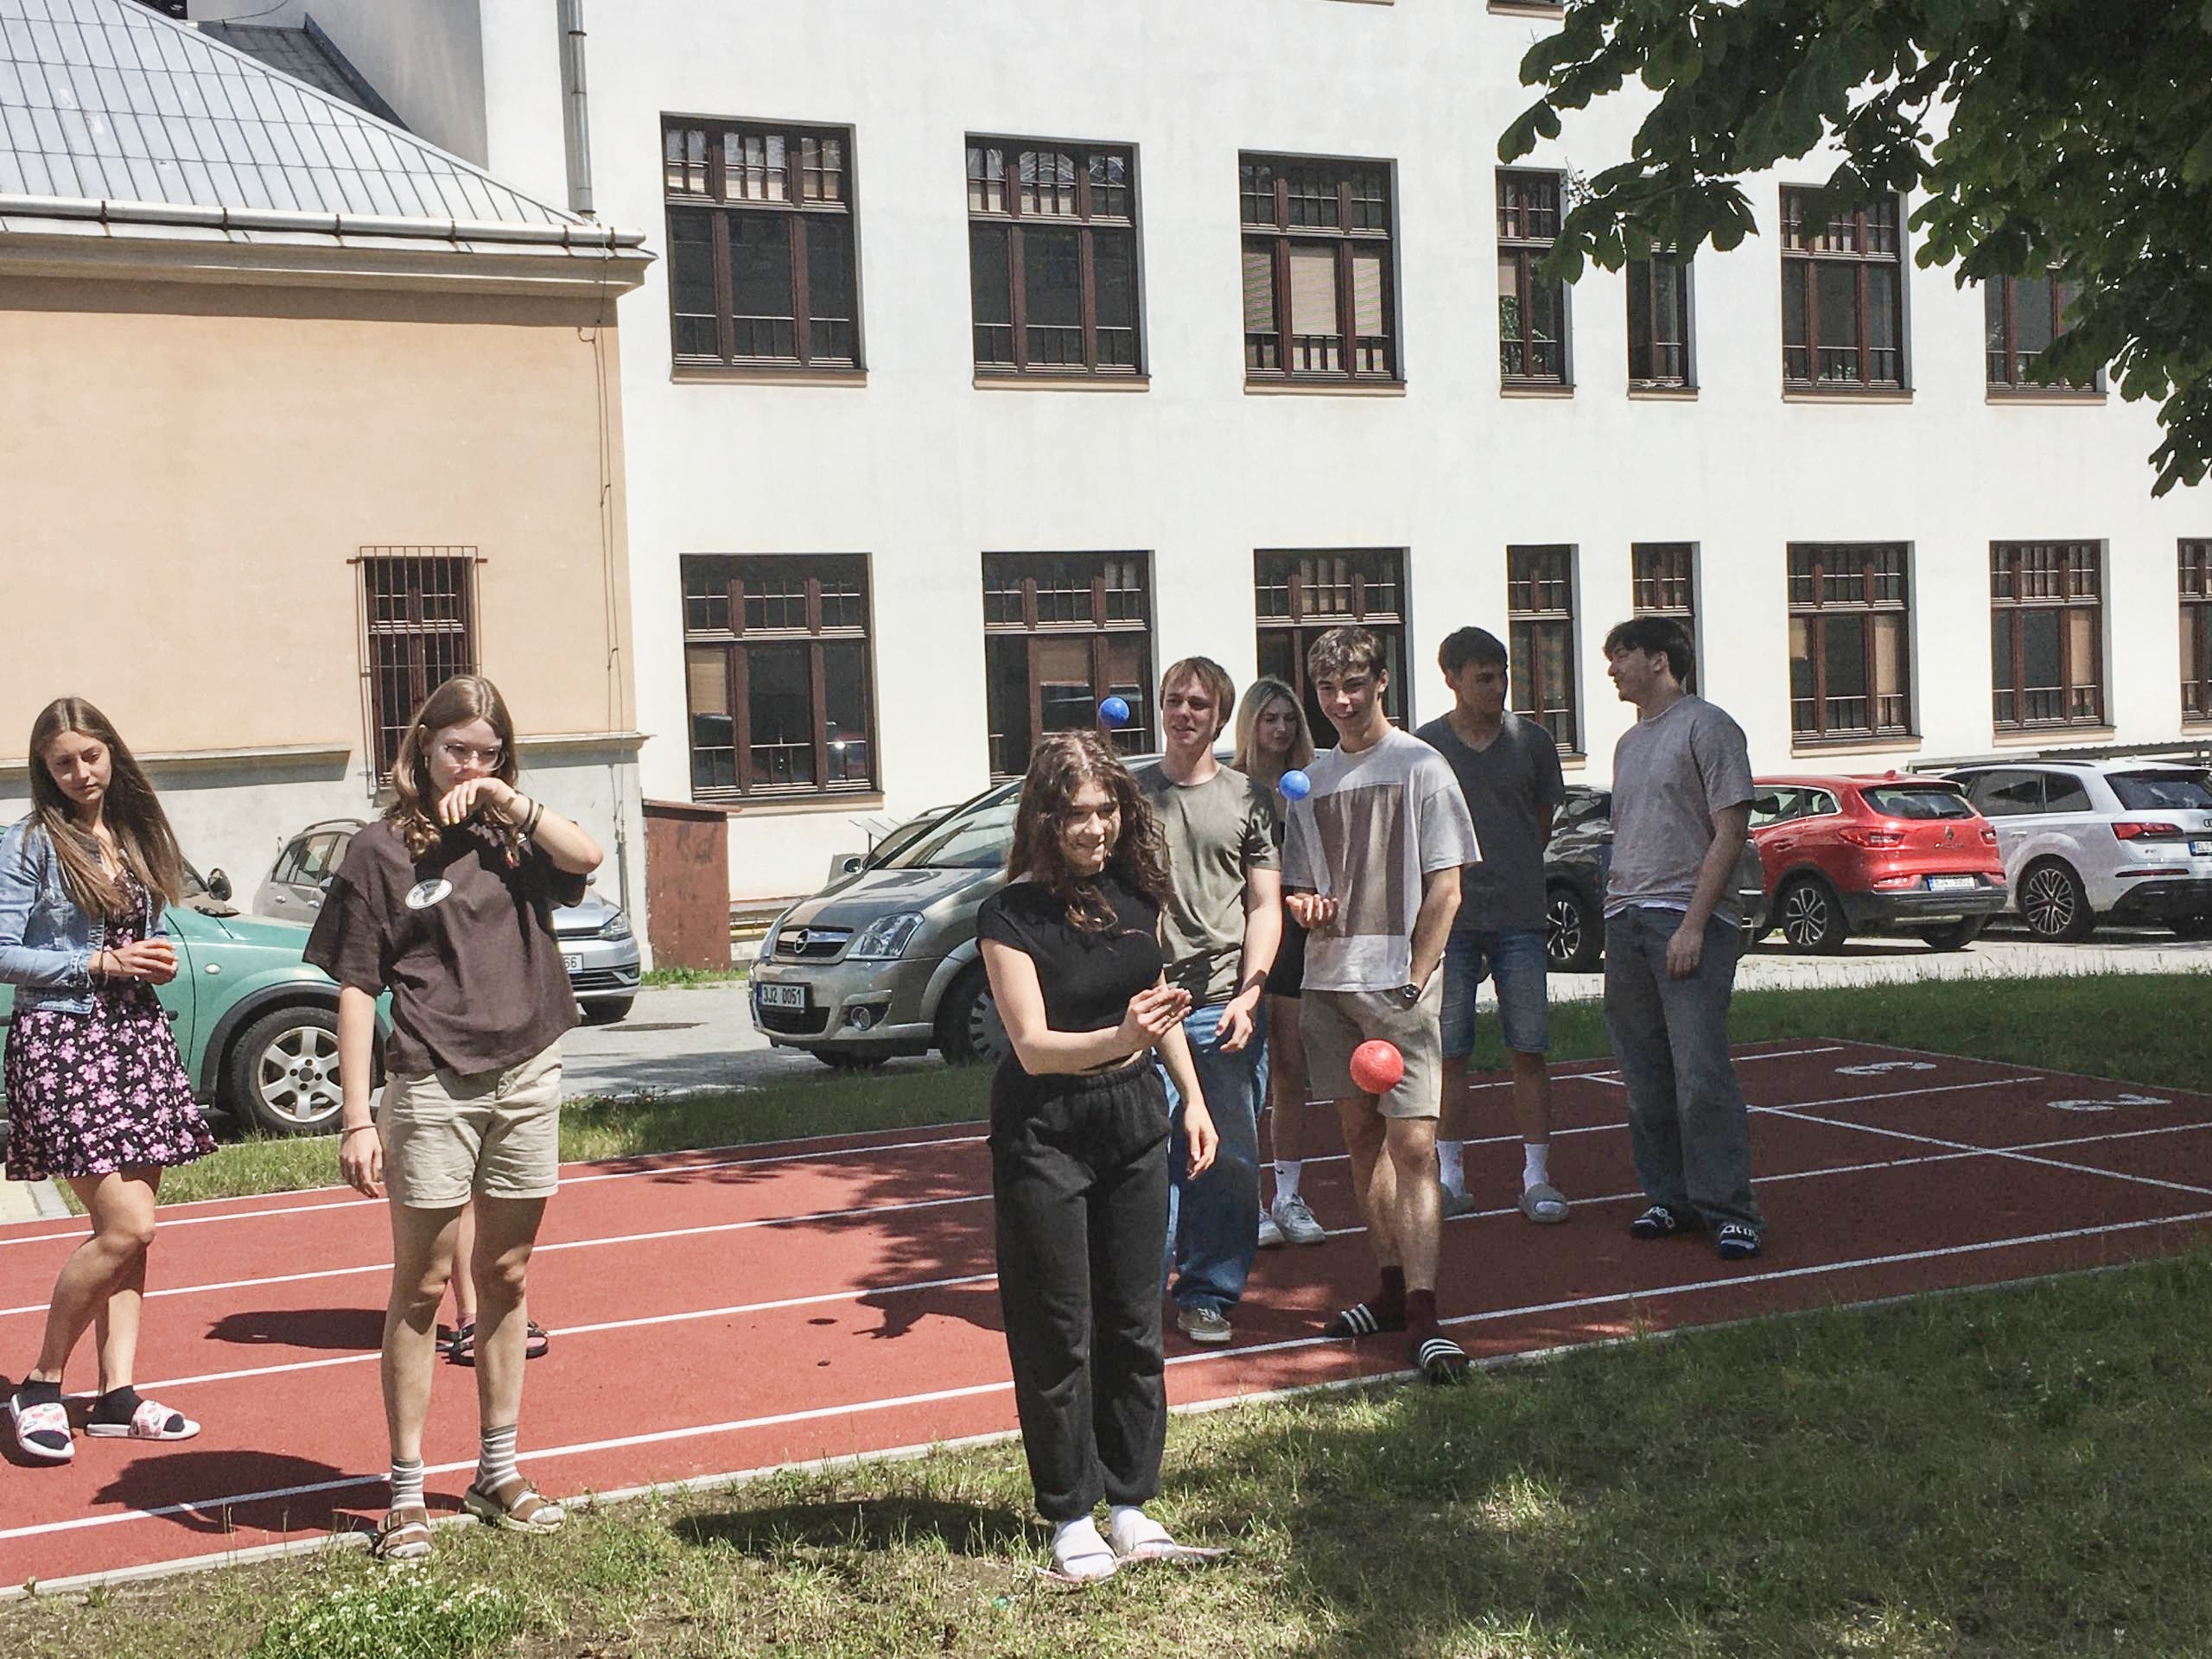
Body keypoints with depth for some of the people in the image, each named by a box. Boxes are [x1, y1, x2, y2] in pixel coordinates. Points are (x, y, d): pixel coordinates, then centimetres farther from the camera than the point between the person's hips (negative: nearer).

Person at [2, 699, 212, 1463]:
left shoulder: (137, 838, 13)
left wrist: (159, 963, 1)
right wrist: (101, 964, -14)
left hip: (138, 1035, 6)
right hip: (62, 1039, -6)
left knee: (129, 1230, 5)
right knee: (125, 1226, -12)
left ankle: (117, 1394, 12)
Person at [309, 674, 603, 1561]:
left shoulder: (508, 835, 10)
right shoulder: (384, 849, -1)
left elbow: (586, 855, -11)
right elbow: (356, 989, -4)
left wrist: (503, 798, -10)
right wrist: (357, 1116, -10)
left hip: (528, 1078, 4)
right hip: (432, 1087, -4)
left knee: (504, 1278, 12)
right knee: (422, 1287, 2)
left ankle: (498, 1472, 23)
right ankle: (407, 1491, 10)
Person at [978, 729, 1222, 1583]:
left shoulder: (1136, 889, 0)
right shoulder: (1011, 915, -16)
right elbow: (1032, 1045, -23)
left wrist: (1192, 1097, 12)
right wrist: (1118, 1039, -40)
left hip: (1134, 1120, 5)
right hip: (1044, 1131, -5)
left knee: (1133, 1321, 10)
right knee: (1059, 1334, 2)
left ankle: (1131, 1502, 22)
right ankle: (1070, 1517, 14)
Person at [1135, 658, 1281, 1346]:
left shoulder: (1249, 800, 8)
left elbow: (1265, 907, 6)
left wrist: (1247, 996, -5)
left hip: (1226, 1007, 0)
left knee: (1227, 1158, 1)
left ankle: (1207, 1294, 12)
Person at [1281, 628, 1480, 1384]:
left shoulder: (1420, 767, -2)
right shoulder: (1313, 780, 14)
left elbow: (1445, 888, -5)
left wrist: (1413, 980, -11)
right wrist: (1304, 905, -4)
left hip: (1398, 982, -6)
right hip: (1327, 980, 6)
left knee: (1412, 1144, -11)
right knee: (1360, 1135, 10)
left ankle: (1423, 1315, -13)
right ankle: (1391, 1289, 19)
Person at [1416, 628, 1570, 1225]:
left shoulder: (1532, 741, 6)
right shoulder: (1423, 747, 2)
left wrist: (1508, 877, 11)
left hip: (1519, 919, 1)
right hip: (1449, 921, -1)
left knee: (1528, 1052, 0)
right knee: (1449, 1056, 3)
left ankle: (1536, 1177, 7)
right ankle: (1451, 1177, 13)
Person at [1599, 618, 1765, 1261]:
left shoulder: (1706, 727, -3)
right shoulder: (1629, 742, 22)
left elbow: (1729, 834, -9)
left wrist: (1693, 924, -16)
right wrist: (1615, 917, 13)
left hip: (1690, 918, -8)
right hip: (1625, 919, 8)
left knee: (1701, 1073, -13)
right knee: (1645, 1079, 7)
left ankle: (1731, 1208, -7)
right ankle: (1671, 1197, 16)